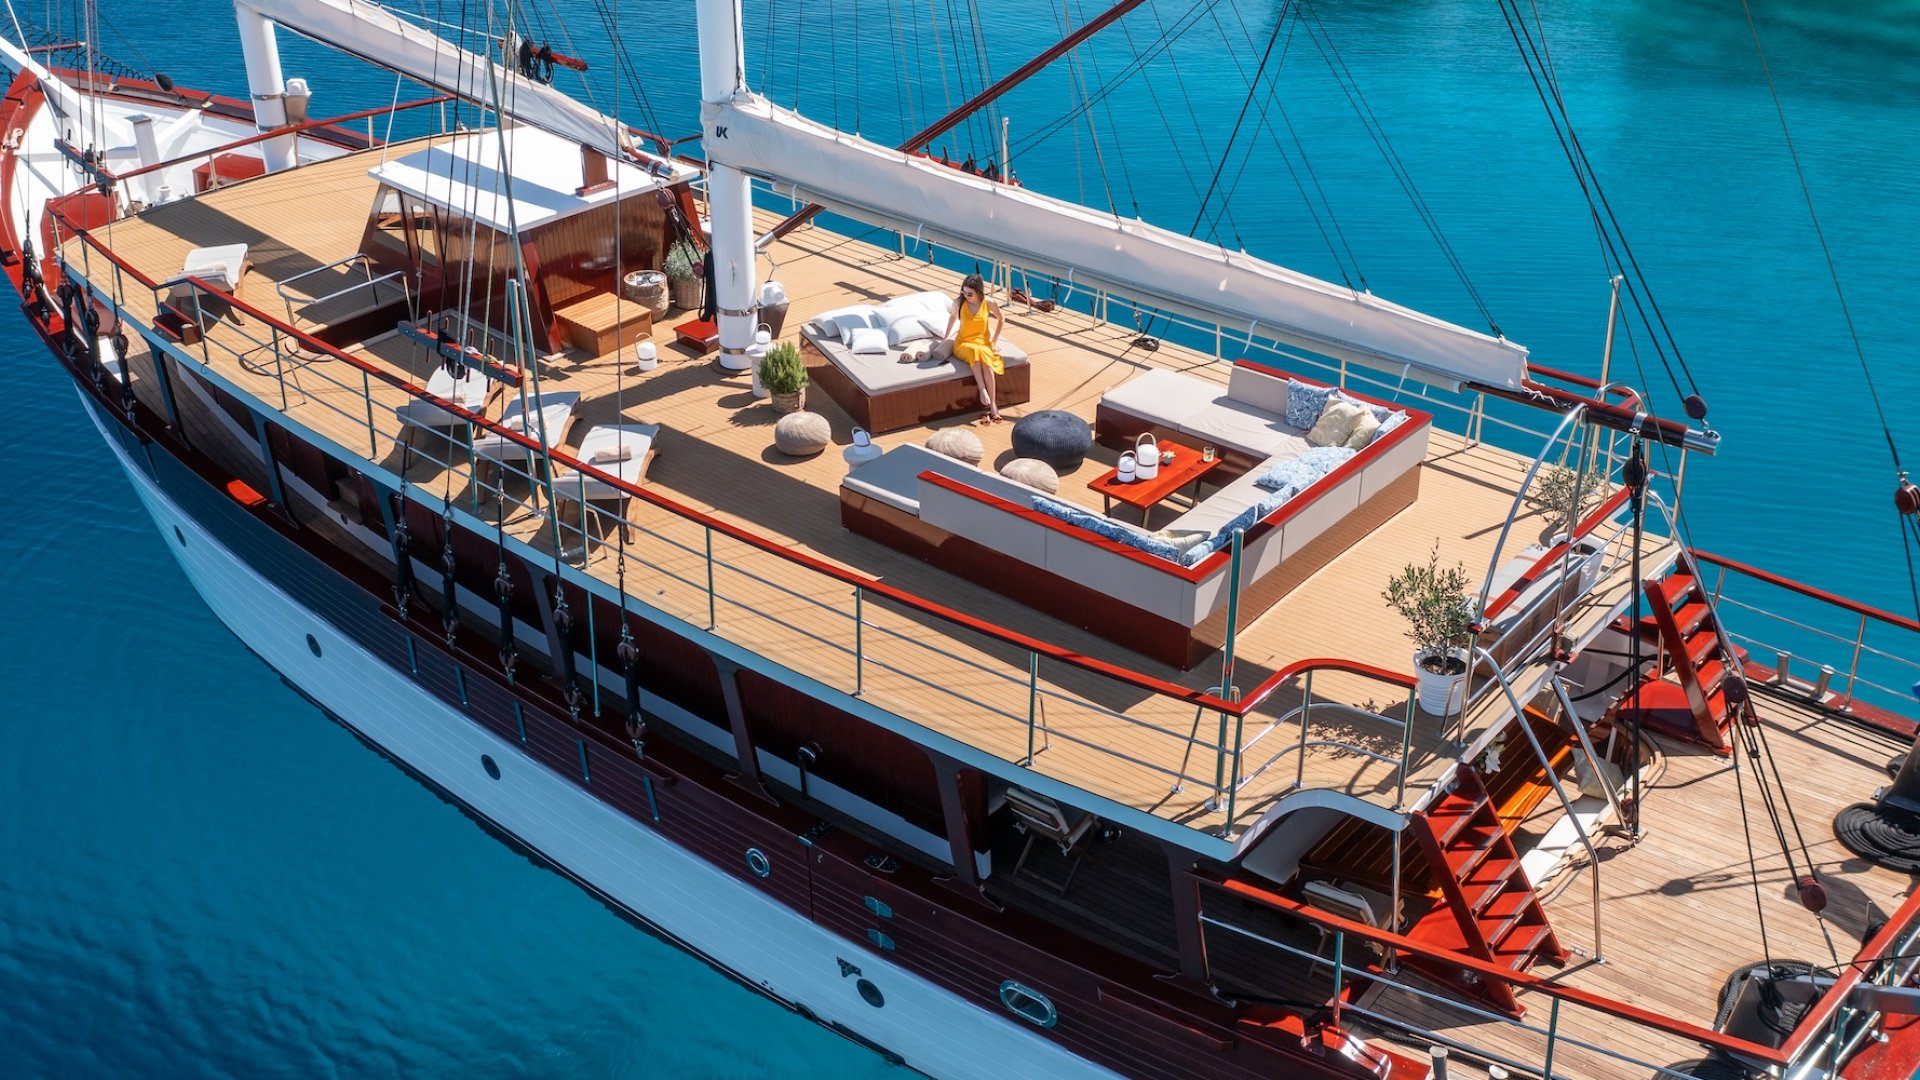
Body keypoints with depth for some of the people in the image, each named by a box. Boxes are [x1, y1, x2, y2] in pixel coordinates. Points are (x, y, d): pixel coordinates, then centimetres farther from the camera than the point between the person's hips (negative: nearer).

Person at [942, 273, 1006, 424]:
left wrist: (995, 340, 9)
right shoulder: (959, 303, -6)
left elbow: (1001, 319, 12)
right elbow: (953, 316, 16)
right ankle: (982, 390, -43)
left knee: (986, 360, -36)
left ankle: (993, 405, -37)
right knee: (975, 351, -40)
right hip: (963, 343, 0)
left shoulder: (989, 303, -7)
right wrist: (945, 337, 22)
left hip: (984, 343, 0)